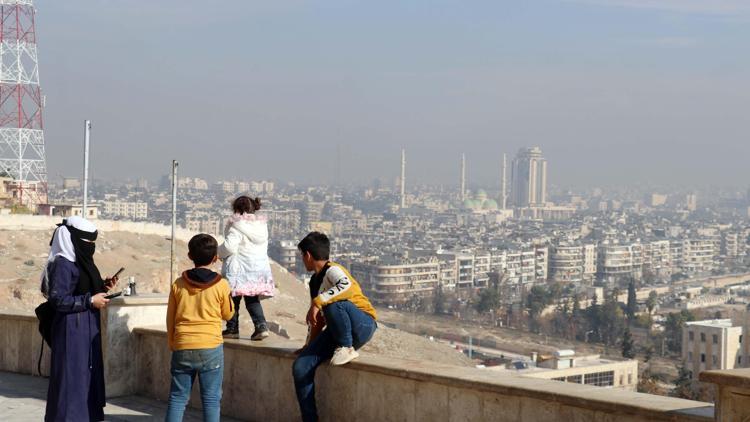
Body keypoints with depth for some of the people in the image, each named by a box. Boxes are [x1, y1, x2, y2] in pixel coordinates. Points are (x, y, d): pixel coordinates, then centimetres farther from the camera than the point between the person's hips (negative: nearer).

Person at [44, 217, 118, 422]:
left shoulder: (81, 261, 12)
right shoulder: (62, 264, -15)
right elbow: (58, 299, -21)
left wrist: (102, 287, 5)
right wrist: (90, 300, -19)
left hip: (87, 330, 9)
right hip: (71, 331, -9)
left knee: (88, 374, 11)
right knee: (71, 377, -5)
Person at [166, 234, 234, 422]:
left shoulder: (178, 284, 2)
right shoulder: (221, 285, -5)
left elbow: (170, 318, 8)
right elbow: (228, 314, 9)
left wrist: (172, 344, 21)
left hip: (182, 348, 2)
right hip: (211, 348, -2)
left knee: (178, 397, 10)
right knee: (211, 398, 3)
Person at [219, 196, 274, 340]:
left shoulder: (236, 226, -13)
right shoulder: (262, 225, 10)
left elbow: (230, 247, -21)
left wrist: (219, 253, -2)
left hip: (239, 269, -6)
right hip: (260, 267, 6)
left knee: (233, 299, 7)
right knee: (252, 300, 12)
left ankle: (232, 329, 13)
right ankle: (261, 326, -4)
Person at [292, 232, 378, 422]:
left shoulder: (332, 271, -12)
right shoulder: (314, 281, 16)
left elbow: (347, 286, -36)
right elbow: (319, 318, 23)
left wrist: (317, 302, -38)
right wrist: (309, 345, 21)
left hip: (362, 325, -8)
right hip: (335, 332, 8)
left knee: (332, 303, -38)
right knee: (301, 367, -10)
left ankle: (347, 349, -16)